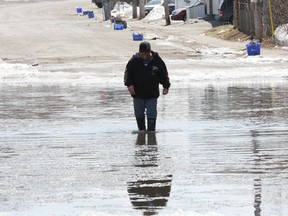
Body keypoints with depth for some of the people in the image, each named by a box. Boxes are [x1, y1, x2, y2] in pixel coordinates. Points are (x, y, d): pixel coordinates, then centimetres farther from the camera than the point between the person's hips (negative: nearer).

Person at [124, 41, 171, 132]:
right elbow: (128, 73, -1)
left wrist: (166, 86, 0)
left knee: (151, 114, -4)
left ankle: (151, 131, 2)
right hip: (138, 94, 1)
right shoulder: (134, 61, -4)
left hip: (152, 94, -1)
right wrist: (129, 84, -16)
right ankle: (141, 129, 28)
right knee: (139, 114, 11)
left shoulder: (157, 61, -3)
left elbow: (164, 74, 5)